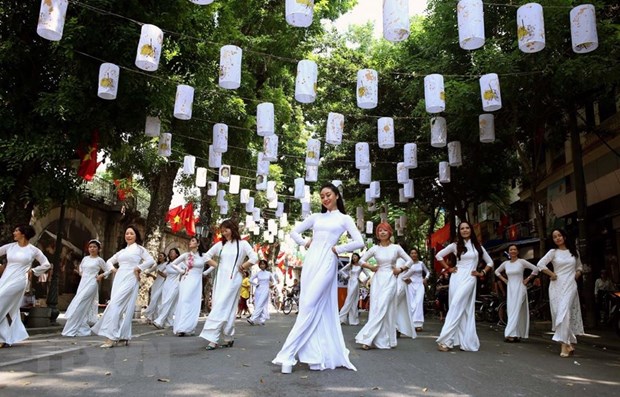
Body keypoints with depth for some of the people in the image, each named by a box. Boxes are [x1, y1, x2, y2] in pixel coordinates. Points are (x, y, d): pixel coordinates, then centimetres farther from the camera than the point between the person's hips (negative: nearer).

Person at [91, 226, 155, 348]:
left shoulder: (139, 248, 4)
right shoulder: (122, 251, 20)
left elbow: (151, 261, -4)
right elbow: (109, 261, 29)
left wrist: (139, 268, -9)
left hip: (130, 279, -6)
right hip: (119, 279, 6)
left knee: (115, 304, -18)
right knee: (121, 307, 1)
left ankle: (111, 336, -20)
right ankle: (123, 336, 5)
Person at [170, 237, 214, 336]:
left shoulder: (204, 256, 1)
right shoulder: (186, 255, 6)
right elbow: (172, 264, 13)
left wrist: (204, 273, 2)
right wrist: (181, 271, 3)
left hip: (196, 282, -1)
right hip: (185, 281, 1)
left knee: (192, 305, -5)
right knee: (184, 303, -2)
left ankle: (185, 328, -3)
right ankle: (181, 328, 2)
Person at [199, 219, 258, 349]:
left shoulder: (242, 243, -1)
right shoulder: (220, 244, 11)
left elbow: (254, 258, -9)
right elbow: (207, 256, 19)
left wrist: (242, 267, -4)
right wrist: (217, 266, 7)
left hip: (233, 279, -5)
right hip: (220, 278, 5)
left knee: (221, 308, -11)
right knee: (225, 309, 5)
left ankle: (213, 339, -10)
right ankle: (228, 338, 14)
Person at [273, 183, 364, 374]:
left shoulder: (344, 219, 7)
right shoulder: (315, 217, 16)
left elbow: (359, 242, -3)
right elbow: (294, 231, 22)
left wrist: (338, 249, -3)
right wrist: (305, 243, 7)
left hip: (327, 263, -4)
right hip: (310, 261, 4)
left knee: (309, 306, -12)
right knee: (317, 309, 2)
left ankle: (288, 354, -12)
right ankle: (317, 356, 8)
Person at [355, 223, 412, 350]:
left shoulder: (396, 248, 2)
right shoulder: (375, 248, 5)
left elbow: (409, 261, 8)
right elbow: (361, 260, 13)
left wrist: (400, 269, -3)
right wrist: (371, 267, -1)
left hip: (390, 280, -2)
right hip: (377, 280, 2)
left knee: (382, 309, -9)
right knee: (375, 309, -2)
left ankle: (367, 338, -8)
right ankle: (381, 340, 5)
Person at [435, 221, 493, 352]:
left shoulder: (477, 246, 11)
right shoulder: (455, 245, 9)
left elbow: (490, 262, 17)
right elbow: (438, 255, 12)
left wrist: (482, 273, 5)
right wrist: (448, 268, 7)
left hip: (469, 279, -2)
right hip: (456, 278, 2)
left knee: (456, 307, -15)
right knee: (461, 310, 0)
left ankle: (445, 340, -17)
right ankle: (465, 341, 5)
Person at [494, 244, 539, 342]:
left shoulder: (522, 262, -5)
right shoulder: (505, 263, 8)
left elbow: (535, 269, -8)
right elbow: (497, 271, 23)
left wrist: (527, 279, -5)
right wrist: (504, 279, 11)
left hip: (519, 288, -5)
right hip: (510, 288, 5)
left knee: (516, 310, -10)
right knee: (510, 310, 2)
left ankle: (511, 334, -14)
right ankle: (517, 334, 8)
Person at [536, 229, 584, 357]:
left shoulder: (574, 252, 11)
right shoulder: (553, 252, 4)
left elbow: (579, 267, 23)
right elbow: (540, 264, -3)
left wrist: (576, 275, 6)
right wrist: (551, 274, -5)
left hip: (570, 285, -1)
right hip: (556, 285, 1)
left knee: (564, 312, -14)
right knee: (558, 313, -1)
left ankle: (565, 344, -15)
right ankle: (570, 343, 10)